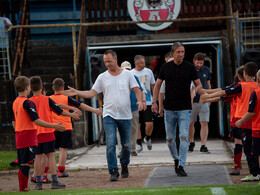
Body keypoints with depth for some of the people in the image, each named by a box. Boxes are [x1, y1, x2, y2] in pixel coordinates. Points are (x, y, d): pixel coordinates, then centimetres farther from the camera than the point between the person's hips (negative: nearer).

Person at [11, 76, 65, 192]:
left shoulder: (15, 103, 13)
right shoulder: (28, 103, -14)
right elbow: (36, 121, -18)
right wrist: (54, 126, -15)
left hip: (19, 137, 9)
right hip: (28, 137, -9)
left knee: (22, 165, 11)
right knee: (26, 164, -10)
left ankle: (22, 189, 12)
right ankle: (23, 190, -12)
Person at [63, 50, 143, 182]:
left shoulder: (127, 74, 5)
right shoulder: (102, 77, 7)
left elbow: (136, 90, 4)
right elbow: (92, 93, 5)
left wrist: (139, 101, -15)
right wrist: (76, 93, -8)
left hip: (125, 116, 0)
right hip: (109, 116, 0)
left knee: (126, 145, 7)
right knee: (111, 144, -14)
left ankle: (124, 166, 32)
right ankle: (113, 172, -9)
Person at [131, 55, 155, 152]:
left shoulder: (148, 71, 6)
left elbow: (153, 86, 15)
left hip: (148, 102, 1)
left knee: (149, 124, -6)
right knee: (137, 125, 1)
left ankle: (147, 138, 21)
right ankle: (139, 144, 12)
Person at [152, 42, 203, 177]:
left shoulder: (189, 67, 0)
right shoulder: (166, 67, 4)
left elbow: (199, 85, 5)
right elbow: (158, 84, 13)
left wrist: (195, 90, -18)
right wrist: (154, 102, 7)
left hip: (185, 109, -2)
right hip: (169, 109, 2)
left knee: (184, 137, -12)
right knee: (170, 139, 8)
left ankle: (181, 166, -11)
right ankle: (176, 159, 32)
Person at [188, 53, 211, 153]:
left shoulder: (206, 70, 8)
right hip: (192, 101, -2)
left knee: (204, 123, -6)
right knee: (190, 123, 7)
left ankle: (203, 145, -6)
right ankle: (191, 143, 26)